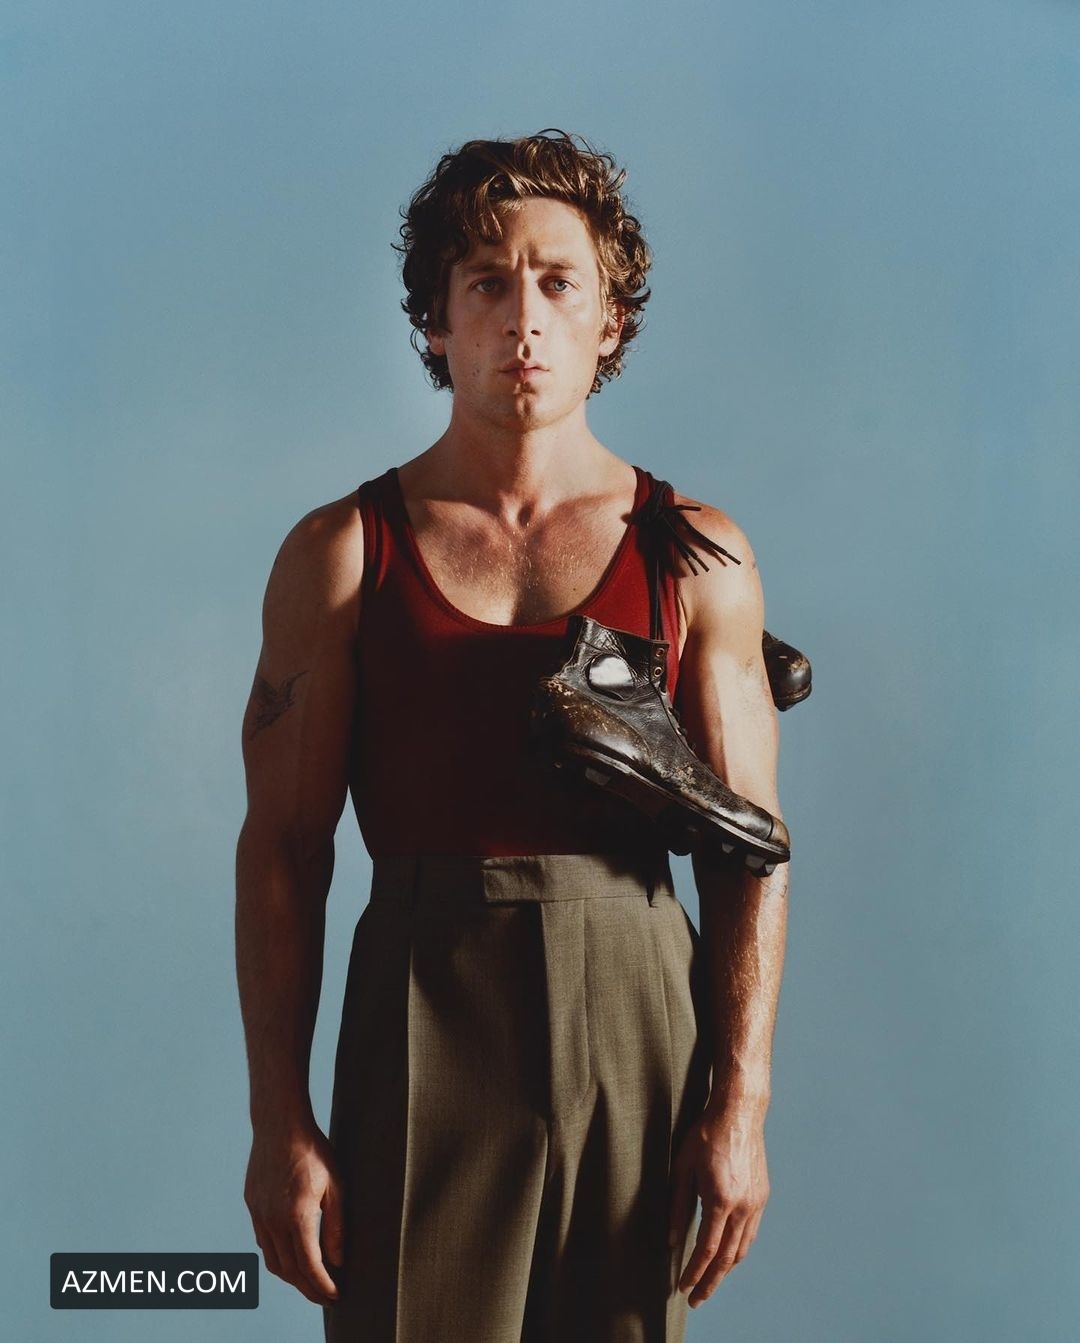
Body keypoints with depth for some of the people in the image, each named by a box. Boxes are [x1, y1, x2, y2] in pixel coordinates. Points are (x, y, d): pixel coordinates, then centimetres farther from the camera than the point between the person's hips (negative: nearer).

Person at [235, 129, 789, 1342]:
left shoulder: (696, 554, 5)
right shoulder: (342, 554, 4)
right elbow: (282, 845, 1)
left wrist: (740, 1104, -3)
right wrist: (279, 1124, -5)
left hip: (632, 1014, 1)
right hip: (421, 1023, -1)